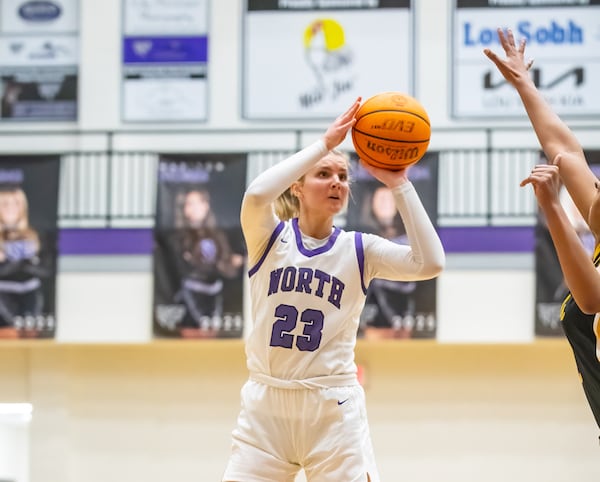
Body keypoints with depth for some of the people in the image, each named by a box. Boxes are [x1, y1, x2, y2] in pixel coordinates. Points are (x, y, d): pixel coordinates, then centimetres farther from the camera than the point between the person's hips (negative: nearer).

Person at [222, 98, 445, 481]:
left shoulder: (359, 249, 2)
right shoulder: (270, 237, 0)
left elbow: (431, 263, -15)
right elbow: (256, 194, -24)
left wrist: (400, 185, -14)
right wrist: (325, 143, -21)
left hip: (333, 410, 0)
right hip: (266, 405, 0)